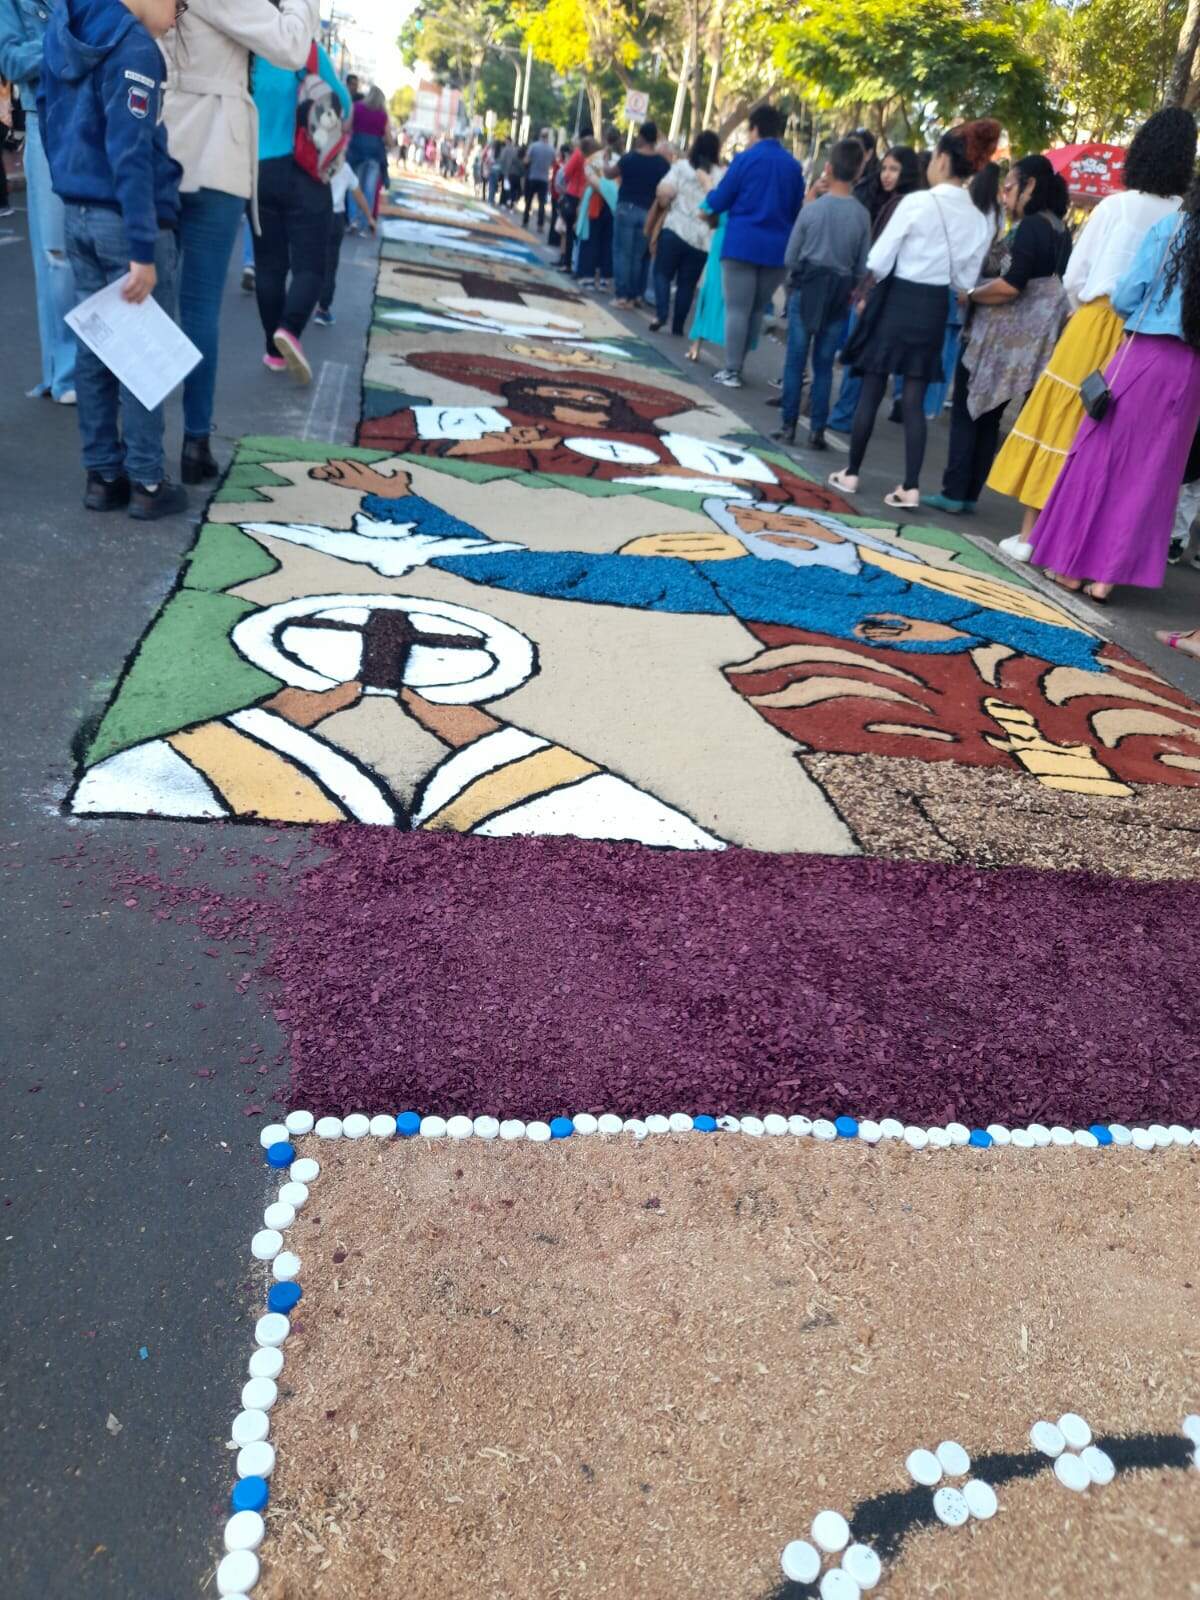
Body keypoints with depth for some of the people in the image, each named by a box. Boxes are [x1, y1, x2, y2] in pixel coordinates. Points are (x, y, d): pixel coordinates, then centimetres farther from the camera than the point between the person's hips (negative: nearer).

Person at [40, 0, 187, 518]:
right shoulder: (134, 47, -15)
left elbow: (45, 107, 19)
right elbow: (131, 155, -22)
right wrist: (143, 250, -23)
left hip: (78, 215, 8)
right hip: (127, 220, -8)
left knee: (94, 347, 11)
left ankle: (102, 475, 15)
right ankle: (146, 483, 3)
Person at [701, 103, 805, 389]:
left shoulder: (745, 159, -5)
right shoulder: (793, 165, 7)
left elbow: (719, 202, -1)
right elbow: (797, 210, 15)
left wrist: (710, 195, 20)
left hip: (742, 243, -4)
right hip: (777, 247, 4)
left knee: (737, 309, -1)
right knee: (757, 310, 13)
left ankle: (731, 371, -4)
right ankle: (737, 365, 19)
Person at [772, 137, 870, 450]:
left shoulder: (811, 209, -8)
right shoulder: (862, 215, -4)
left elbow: (790, 258, -3)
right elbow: (863, 265, 2)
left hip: (806, 289, -2)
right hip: (839, 295, 2)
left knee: (795, 361, 3)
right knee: (823, 365, 6)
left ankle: (788, 426, 1)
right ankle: (817, 431, 5)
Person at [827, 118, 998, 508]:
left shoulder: (917, 202, -12)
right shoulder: (979, 219, 3)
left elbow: (879, 259, -9)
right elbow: (965, 280, 7)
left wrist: (866, 295, 7)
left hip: (898, 301, -4)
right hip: (934, 309, 4)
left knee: (870, 391, 6)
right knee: (915, 400, 6)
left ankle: (851, 473, 13)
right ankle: (911, 487, 2)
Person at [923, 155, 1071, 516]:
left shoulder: (1029, 227, -14)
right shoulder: (1059, 231, 15)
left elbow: (1010, 285, -24)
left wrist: (971, 294, -8)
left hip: (1003, 339, -9)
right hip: (1034, 342, 9)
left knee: (966, 413, 0)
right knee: (987, 418, 12)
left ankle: (954, 492, -1)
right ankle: (969, 494, 13)